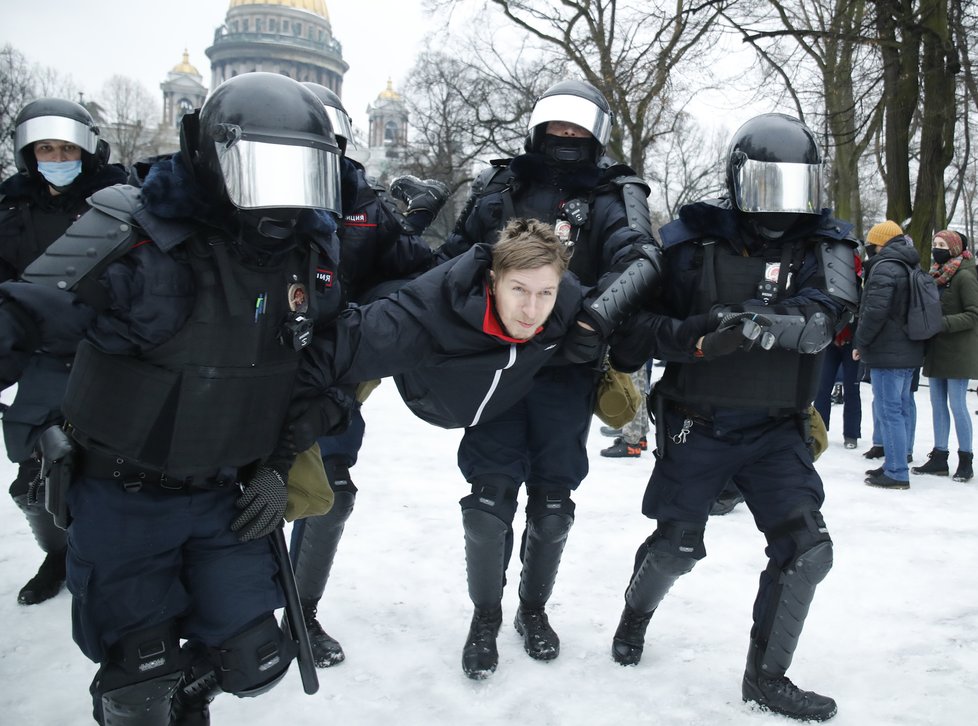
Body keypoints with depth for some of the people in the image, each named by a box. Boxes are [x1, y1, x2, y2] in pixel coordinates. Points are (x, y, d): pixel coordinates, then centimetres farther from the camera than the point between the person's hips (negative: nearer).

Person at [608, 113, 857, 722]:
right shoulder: (694, 240, -8)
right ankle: (636, 616, 40)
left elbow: (822, 319, -20)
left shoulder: (823, 243, -2)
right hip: (697, 426, -2)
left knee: (807, 550, -4)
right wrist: (695, 335, -27)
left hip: (777, 430, 3)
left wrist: (758, 321, -37)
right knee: (676, 547, 6)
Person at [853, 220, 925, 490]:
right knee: (902, 407, 14)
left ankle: (896, 473, -5)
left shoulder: (884, 268, -15)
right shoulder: (912, 268, 16)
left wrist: (860, 342, -9)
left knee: (888, 410, -7)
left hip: (887, 352, -10)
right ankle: (897, 464, 22)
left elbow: (875, 311, -22)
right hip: (910, 351, 10)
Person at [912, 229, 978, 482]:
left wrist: (944, 323, -22)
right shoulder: (936, 275, 12)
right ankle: (939, 458, 17)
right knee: (938, 404, 10)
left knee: (957, 405, -3)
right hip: (936, 351, 8)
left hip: (958, 352, -8)